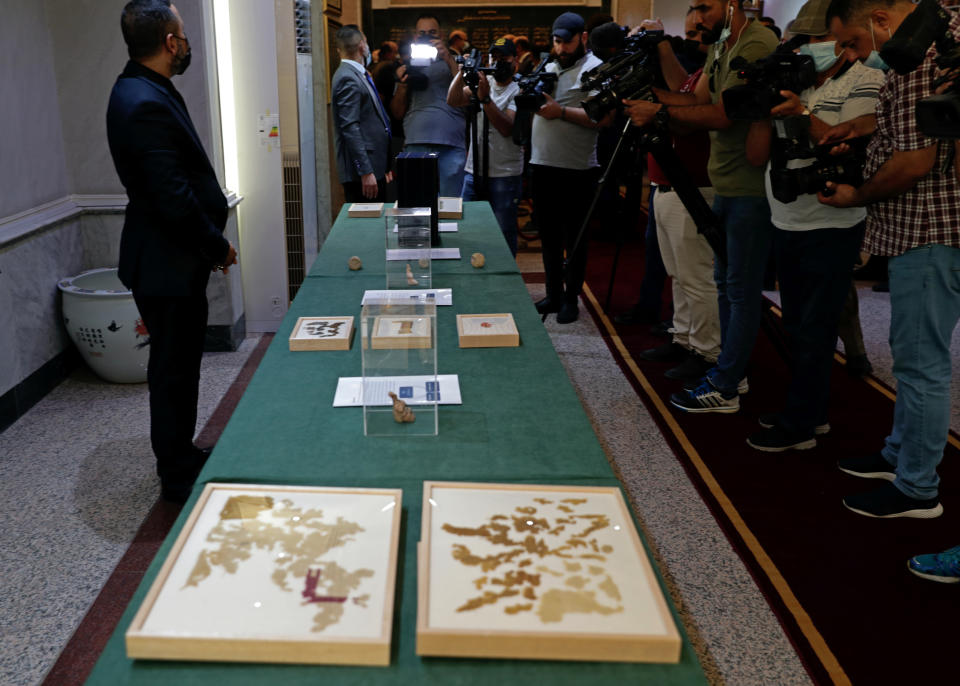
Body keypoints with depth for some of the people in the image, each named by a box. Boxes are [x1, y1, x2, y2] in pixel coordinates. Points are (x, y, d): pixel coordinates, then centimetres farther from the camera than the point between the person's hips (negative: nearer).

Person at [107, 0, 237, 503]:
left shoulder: (140, 91, 10)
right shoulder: (146, 105, -23)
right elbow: (174, 198, -26)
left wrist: (211, 243, 12)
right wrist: (218, 246, -12)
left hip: (172, 257, 10)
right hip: (166, 263, -10)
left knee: (179, 362, 20)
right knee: (173, 368, 3)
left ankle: (181, 457, 36)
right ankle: (178, 478, 19)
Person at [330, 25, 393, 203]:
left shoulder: (359, 75, 18)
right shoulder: (348, 79, -12)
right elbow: (350, 128, -19)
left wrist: (384, 167, 21)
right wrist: (366, 172, -23)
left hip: (375, 167, 9)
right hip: (362, 172, -9)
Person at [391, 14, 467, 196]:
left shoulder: (453, 63, 13)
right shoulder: (408, 68, 19)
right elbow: (398, 113, 16)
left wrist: (448, 59, -13)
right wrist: (402, 85, -1)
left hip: (450, 147, -2)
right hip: (415, 146, 2)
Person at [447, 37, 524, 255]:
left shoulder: (519, 91, -4)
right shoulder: (482, 82, 11)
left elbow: (507, 128, -18)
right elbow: (453, 101, -3)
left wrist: (485, 98, -24)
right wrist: (463, 72, -15)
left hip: (505, 175, -5)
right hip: (473, 171, 5)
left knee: (504, 233, 0)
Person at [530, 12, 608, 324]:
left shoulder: (596, 70, -5)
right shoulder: (548, 68, 17)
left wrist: (561, 112, -20)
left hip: (576, 169, -7)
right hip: (543, 164, 7)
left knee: (574, 239, 2)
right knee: (548, 236, 13)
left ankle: (571, 299, 11)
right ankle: (553, 295, 23)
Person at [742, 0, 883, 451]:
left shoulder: (865, 82, -9)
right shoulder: (793, 81, 11)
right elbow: (757, 155, 5)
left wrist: (804, 116, -27)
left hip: (831, 231, -7)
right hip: (786, 227, 8)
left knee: (813, 331, 0)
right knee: (797, 327, 15)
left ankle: (799, 426, 10)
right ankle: (812, 411, 29)